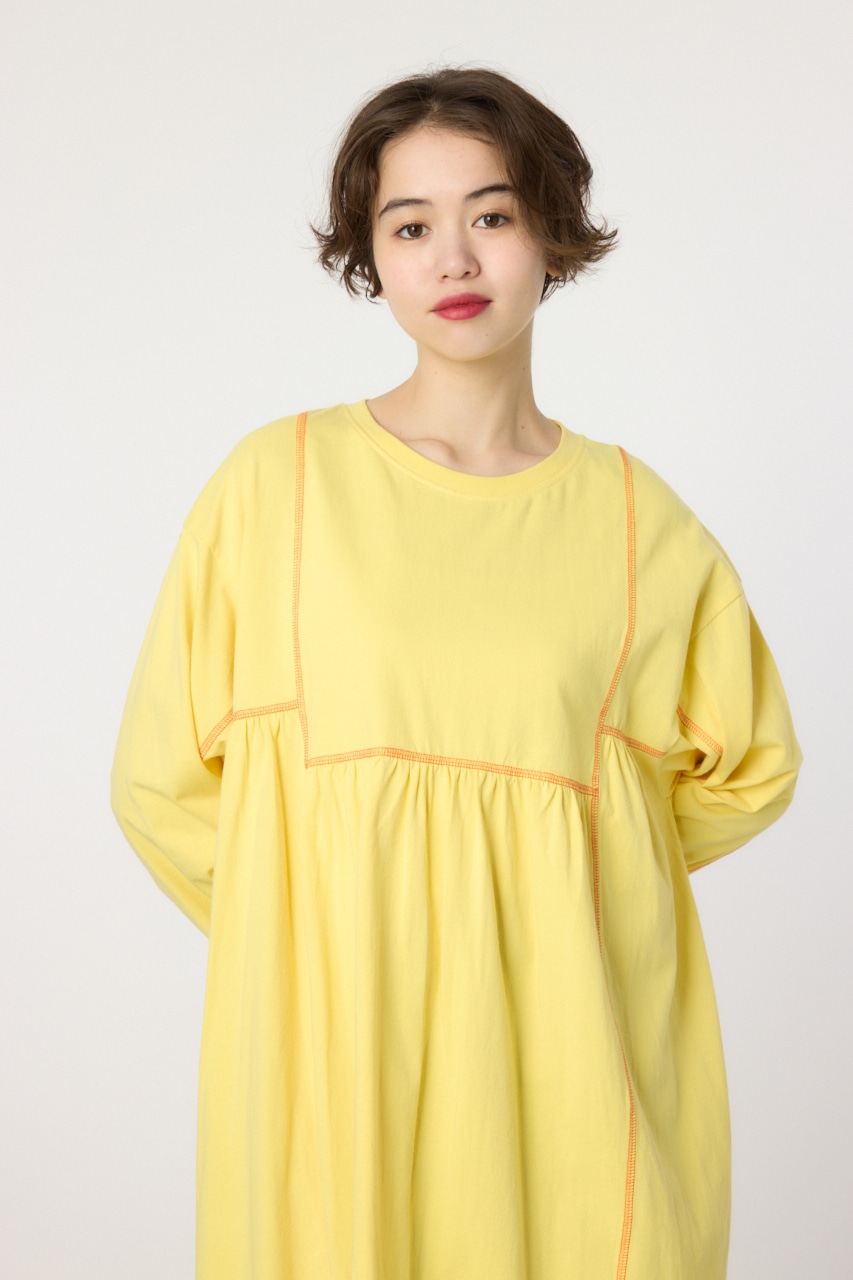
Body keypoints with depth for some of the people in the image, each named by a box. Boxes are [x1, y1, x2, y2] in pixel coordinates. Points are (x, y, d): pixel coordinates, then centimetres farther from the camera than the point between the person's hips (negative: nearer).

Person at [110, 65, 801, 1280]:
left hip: (572, 1039, 1)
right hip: (338, 1039, -1)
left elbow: (746, 769, 15)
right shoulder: (278, 482, -2)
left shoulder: (635, 517, 2)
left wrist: (546, 864, 10)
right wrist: (328, 903, 5)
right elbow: (165, 779, 3)